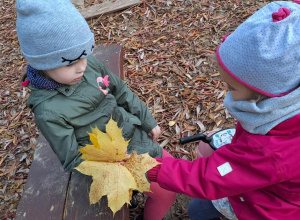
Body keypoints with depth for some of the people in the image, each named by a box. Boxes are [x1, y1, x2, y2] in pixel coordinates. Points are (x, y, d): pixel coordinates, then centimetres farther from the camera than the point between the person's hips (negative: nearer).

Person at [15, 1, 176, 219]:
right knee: (165, 192, 4)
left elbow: (121, 92, 1)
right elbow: (73, 160, -19)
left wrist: (148, 121, 8)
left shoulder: (89, 63, -12)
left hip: (136, 135, 6)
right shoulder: (48, 111, -27)